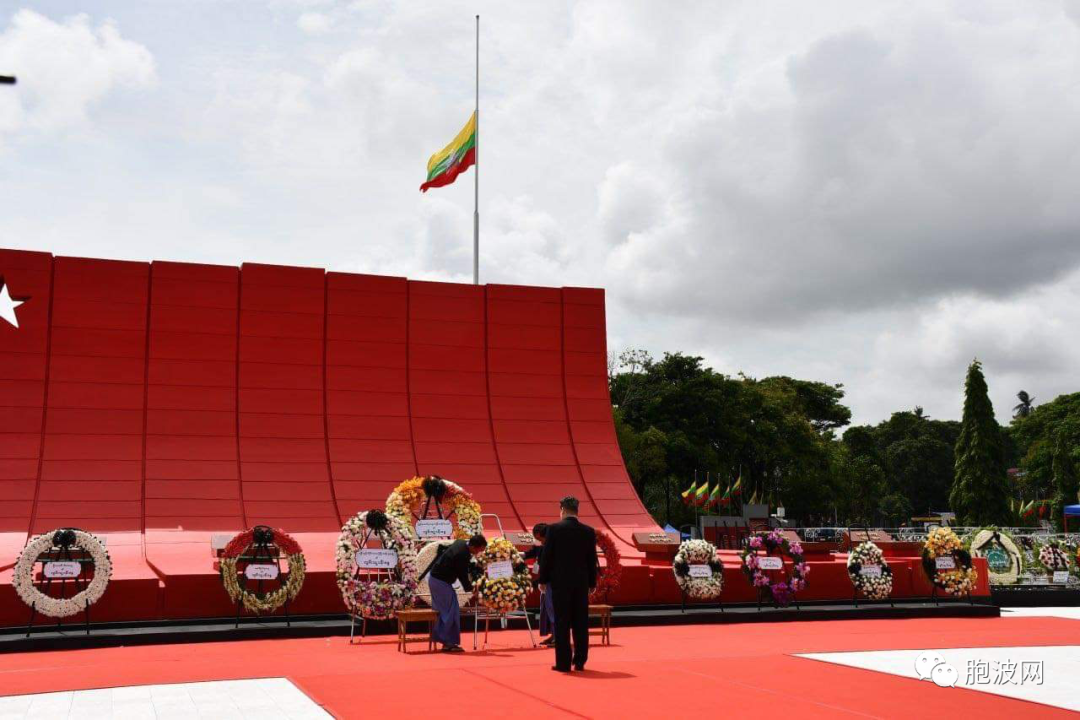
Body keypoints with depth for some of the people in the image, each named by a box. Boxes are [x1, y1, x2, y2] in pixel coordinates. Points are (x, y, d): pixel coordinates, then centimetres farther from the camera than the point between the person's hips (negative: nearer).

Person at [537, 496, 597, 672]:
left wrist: (542, 580, 3)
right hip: (581, 583, 3)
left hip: (560, 582, -3)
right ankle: (580, 661, 11)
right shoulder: (588, 531, 2)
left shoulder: (554, 529, -7)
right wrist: (592, 582, 14)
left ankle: (563, 663, 1)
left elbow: (546, 557, -5)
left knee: (562, 624, 1)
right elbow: (592, 559, 6)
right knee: (581, 623, 8)